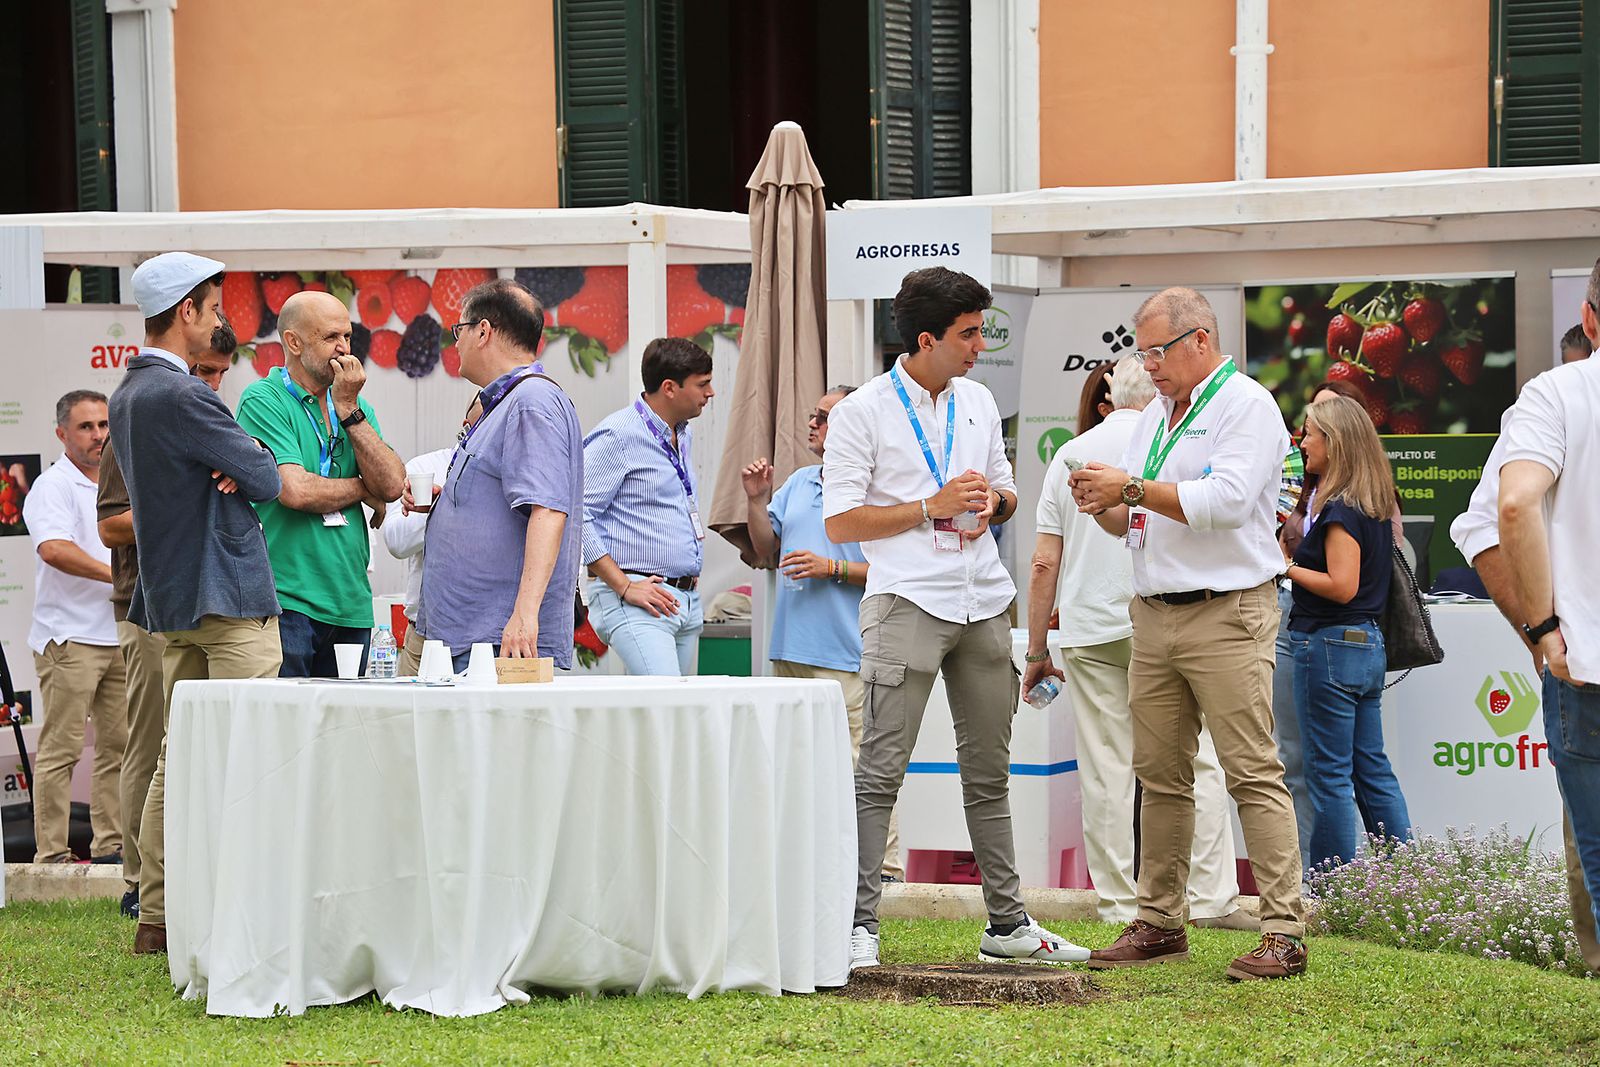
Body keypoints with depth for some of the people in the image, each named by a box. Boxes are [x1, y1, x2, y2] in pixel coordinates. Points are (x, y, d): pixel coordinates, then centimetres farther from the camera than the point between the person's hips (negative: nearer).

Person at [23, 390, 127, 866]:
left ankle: (110, 844, 15)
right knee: (61, 748, -8)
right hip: (69, 637, -8)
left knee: (118, 745, 9)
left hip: (120, 635, 8)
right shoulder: (52, 487, -9)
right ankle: (51, 853, -7)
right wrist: (117, 574, -28)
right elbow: (54, 549, -25)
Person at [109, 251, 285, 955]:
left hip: (171, 602, 10)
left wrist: (229, 470, -2)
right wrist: (244, 471, 8)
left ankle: (156, 916, 14)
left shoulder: (127, 396, 14)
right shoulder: (181, 396, -17)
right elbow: (268, 480, -15)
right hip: (227, 594, -10)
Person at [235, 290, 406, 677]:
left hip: (351, 605, 7)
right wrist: (361, 490, 1)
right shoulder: (264, 401, -5)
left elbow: (392, 485, 3)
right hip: (286, 604, -7)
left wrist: (349, 410, -2)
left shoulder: (356, 408, 17)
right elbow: (295, 491, -16)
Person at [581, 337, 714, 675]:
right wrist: (625, 587, -17)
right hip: (638, 602, -9)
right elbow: (576, 516, -15)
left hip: (687, 601, 9)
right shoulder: (616, 435, -9)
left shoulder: (683, 438, 19)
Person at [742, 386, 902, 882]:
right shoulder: (798, 484, 17)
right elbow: (768, 552, 20)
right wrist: (757, 501, 7)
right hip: (792, 649, 8)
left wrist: (833, 568, -17)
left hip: (846, 654, -8)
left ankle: (884, 868, -5)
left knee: (857, 765, -10)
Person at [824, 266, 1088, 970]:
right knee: (880, 771, -9)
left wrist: (993, 502, 1)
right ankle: (858, 924, -8)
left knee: (989, 772, 11)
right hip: (907, 603, -6)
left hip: (984, 605, 6)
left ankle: (1007, 923, 16)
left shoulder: (978, 403, 15)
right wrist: (933, 506, -12)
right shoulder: (862, 413, -4)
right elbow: (840, 522, -7)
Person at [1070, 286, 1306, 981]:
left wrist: (1131, 488, -15)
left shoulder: (1246, 405, -6)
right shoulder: (1156, 416, 19)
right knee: (1160, 776, 8)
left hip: (1227, 615, -8)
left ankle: (1283, 933, -10)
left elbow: (1224, 501, -20)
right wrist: (1105, 506, 0)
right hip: (1154, 615, 8)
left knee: (1253, 774, -10)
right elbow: (1132, 521, 22)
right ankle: (1159, 922, 14)